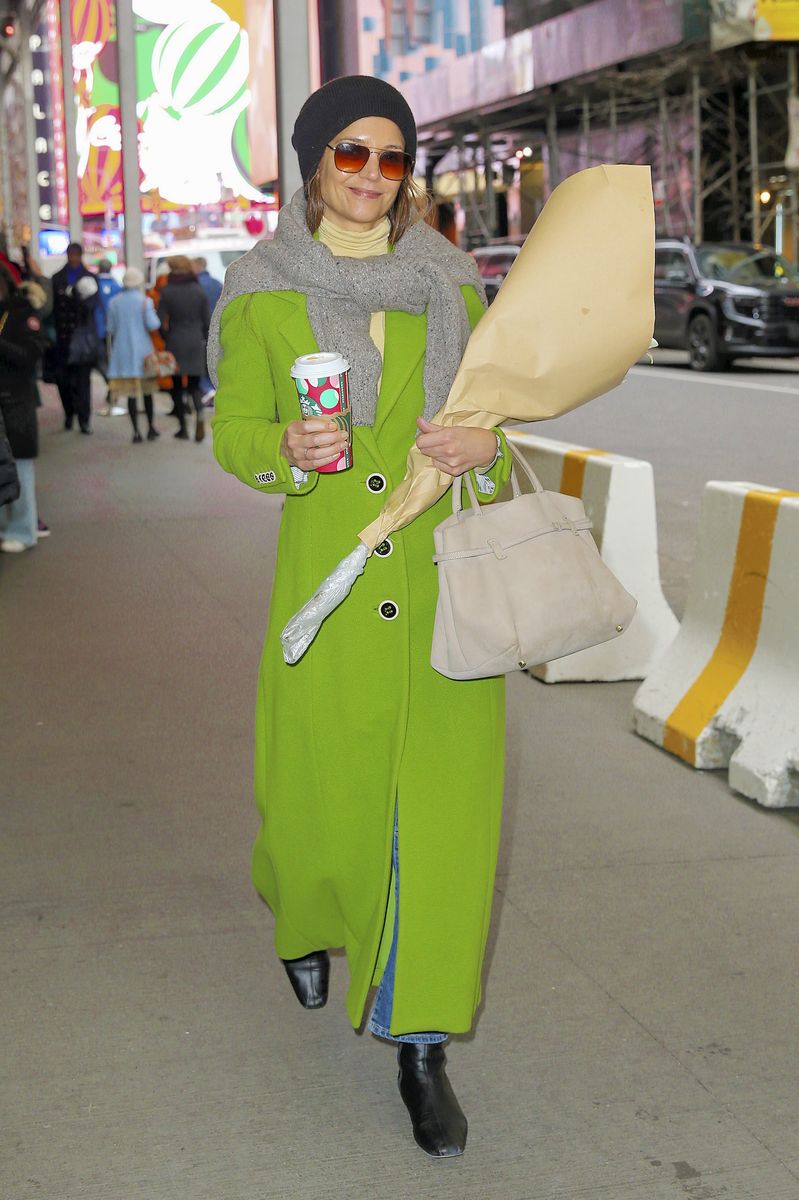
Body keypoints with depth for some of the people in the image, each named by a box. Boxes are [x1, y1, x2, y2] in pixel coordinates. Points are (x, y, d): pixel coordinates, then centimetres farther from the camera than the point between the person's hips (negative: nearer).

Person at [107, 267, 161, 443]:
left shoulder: (115, 302, 1)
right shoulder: (144, 301, -7)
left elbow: (111, 329, 4)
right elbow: (152, 324, -12)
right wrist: (154, 315, 7)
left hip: (122, 350, 1)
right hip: (142, 349, -1)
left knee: (131, 393, 3)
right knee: (147, 390, 12)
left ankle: (136, 431, -2)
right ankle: (151, 428, 14)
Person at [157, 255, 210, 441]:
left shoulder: (167, 292, -6)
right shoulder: (198, 291, 1)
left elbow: (161, 321, -8)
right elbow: (207, 320, 2)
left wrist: (165, 340, 6)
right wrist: (205, 339, 14)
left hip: (175, 344, -2)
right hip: (195, 342, 2)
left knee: (177, 387, 8)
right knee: (194, 385, 9)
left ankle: (183, 427, 8)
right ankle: (199, 414, -19)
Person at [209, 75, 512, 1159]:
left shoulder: (450, 283, 7)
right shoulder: (262, 293, 2)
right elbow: (233, 430, 6)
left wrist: (486, 441, -7)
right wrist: (287, 450, -15)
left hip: (441, 568, 1)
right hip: (328, 571, -1)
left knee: (448, 797, -4)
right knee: (322, 783, 8)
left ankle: (423, 1046, 7)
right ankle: (307, 917, 46)